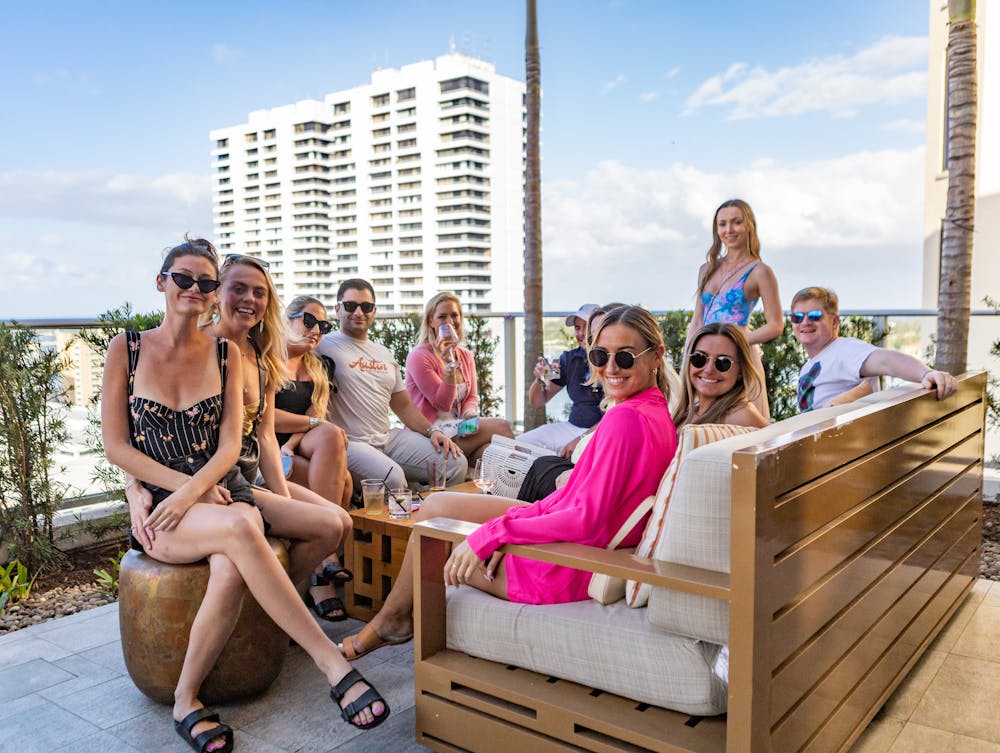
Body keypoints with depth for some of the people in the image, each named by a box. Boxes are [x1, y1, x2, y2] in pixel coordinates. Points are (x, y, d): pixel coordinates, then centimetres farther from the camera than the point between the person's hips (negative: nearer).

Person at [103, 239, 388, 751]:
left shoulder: (225, 354, 9)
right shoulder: (126, 350, 4)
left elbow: (230, 445, 2)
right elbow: (116, 446, 0)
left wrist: (192, 491, -16)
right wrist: (181, 484, -11)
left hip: (222, 491, 2)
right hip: (157, 502, -2)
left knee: (232, 568, -34)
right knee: (239, 530, -35)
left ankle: (186, 699, -13)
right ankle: (332, 662, -33)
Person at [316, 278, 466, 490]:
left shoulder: (384, 354, 21)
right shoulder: (323, 346, -3)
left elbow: (403, 405, 23)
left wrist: (432, 430, 8)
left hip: (389, 438, 7)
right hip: (348, 442, -7)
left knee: (457, 463, -5)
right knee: (392, 477, -36)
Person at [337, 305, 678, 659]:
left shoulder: (627, 418, -26)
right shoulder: (655, 411, 4)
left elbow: (586, 519, -29)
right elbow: (586, 495, 7)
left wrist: (494, 533, -22)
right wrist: (508, 528, -1)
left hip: (564, 573, -9)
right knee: (436, 503, 17)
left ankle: (391, 619, 35)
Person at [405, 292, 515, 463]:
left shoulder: (466, 356, 14)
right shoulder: (419, 357, -9)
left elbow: (472, 396, 15)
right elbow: (443, 404, -12)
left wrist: (470, 414, -10)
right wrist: (450, 364, -24)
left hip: (460, 428, 7)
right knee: (502, 427, -18)